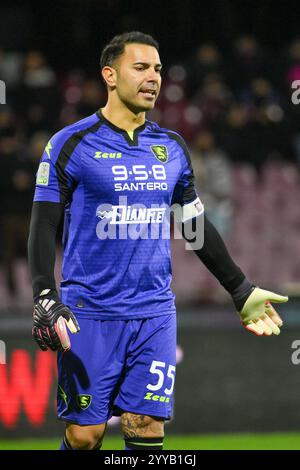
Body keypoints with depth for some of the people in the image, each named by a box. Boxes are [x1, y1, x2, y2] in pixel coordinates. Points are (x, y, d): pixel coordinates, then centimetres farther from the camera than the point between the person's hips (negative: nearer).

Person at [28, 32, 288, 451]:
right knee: (85, 434, -3)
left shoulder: (172, 148, 11)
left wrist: (242, 292, 21)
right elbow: (44, 225, -4)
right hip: (89, 314, -4)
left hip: (155, 313, 4)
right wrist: (45, 298, -18)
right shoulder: (71, 144, -3)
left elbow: (198, 226, 20)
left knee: (148, 431, -1)